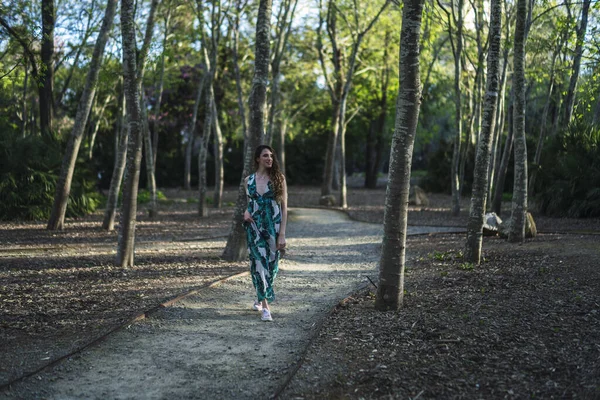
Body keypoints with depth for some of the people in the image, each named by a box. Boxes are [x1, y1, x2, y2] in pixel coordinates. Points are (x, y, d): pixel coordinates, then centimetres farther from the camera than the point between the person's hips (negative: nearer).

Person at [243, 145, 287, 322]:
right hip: (255, 227, 0)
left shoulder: (278, 179, -1)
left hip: (273, 227, 0)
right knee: (260, 262, -11)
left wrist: (282, 234, -9)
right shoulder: (248, 180, 6)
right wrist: (246, 213, -4)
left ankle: (260, 299, 30)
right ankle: (265, 307, -11)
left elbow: (284, 208, -2)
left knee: (271, 265, 7)